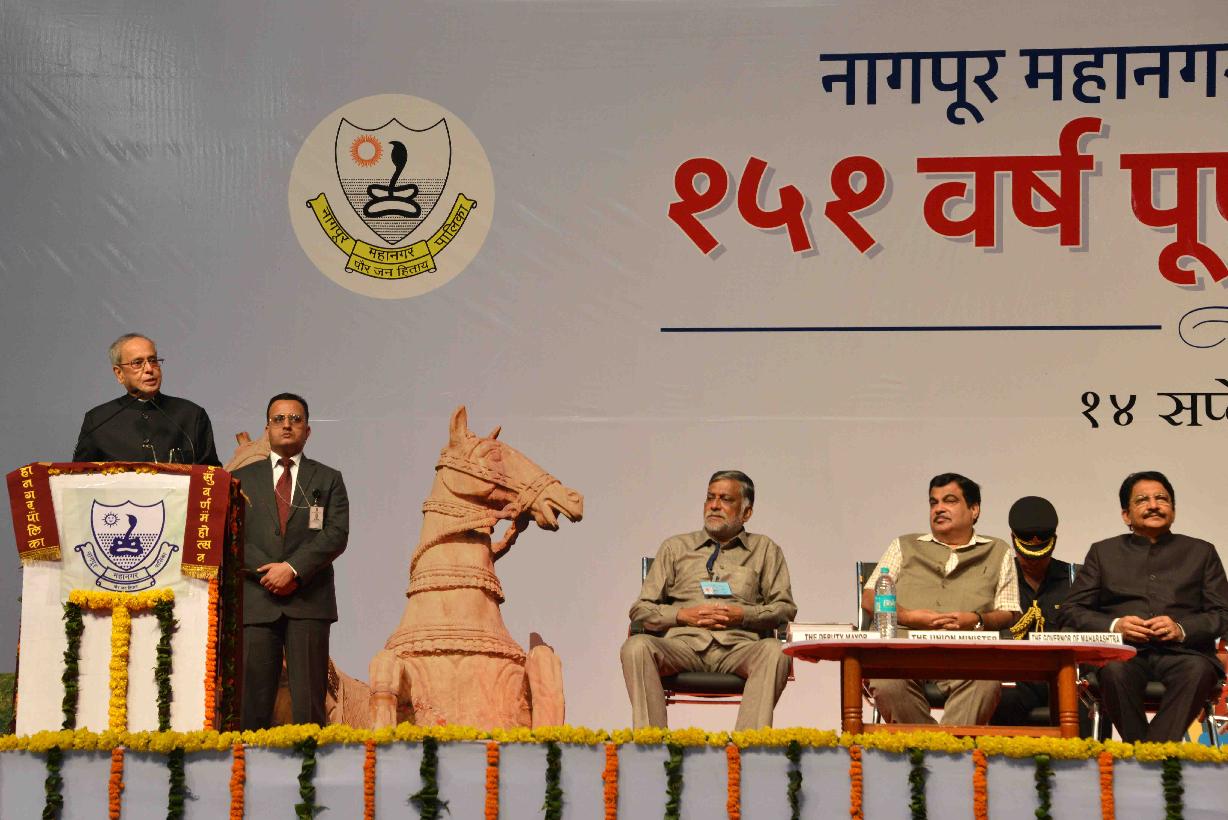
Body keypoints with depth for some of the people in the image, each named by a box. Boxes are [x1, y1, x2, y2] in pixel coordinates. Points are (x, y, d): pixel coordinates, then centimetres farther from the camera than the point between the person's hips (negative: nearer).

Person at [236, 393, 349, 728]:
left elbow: (337, 534, 0)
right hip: (256, 599, 1)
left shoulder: (328, 480, 13)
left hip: (309, 602, -1)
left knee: (309, 699, -4)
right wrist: (268, 572, -8)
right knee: (253, 699, -4)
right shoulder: (242, 479, 15)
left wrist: (294, 568, -12)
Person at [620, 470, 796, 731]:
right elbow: (640, 609, 17)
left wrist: (744, 615, -4)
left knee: (773, 651, -35)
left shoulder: (764, 550, 22)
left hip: (739, 646, -1)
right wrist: (683, 615, -1)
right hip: (685, 644, 1)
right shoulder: (675, 548, 22)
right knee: (637, 646, -31)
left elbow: (785, 608, 14)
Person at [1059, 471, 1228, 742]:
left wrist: (1182, 628, -7)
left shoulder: (1201, 552, 22)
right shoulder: (1104, 552, 22)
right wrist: (1114, 626, -6)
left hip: (1181, 651, 0)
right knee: (1114, 670, -36)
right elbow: (1072, 611, 14)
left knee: (1199, 670, -35)